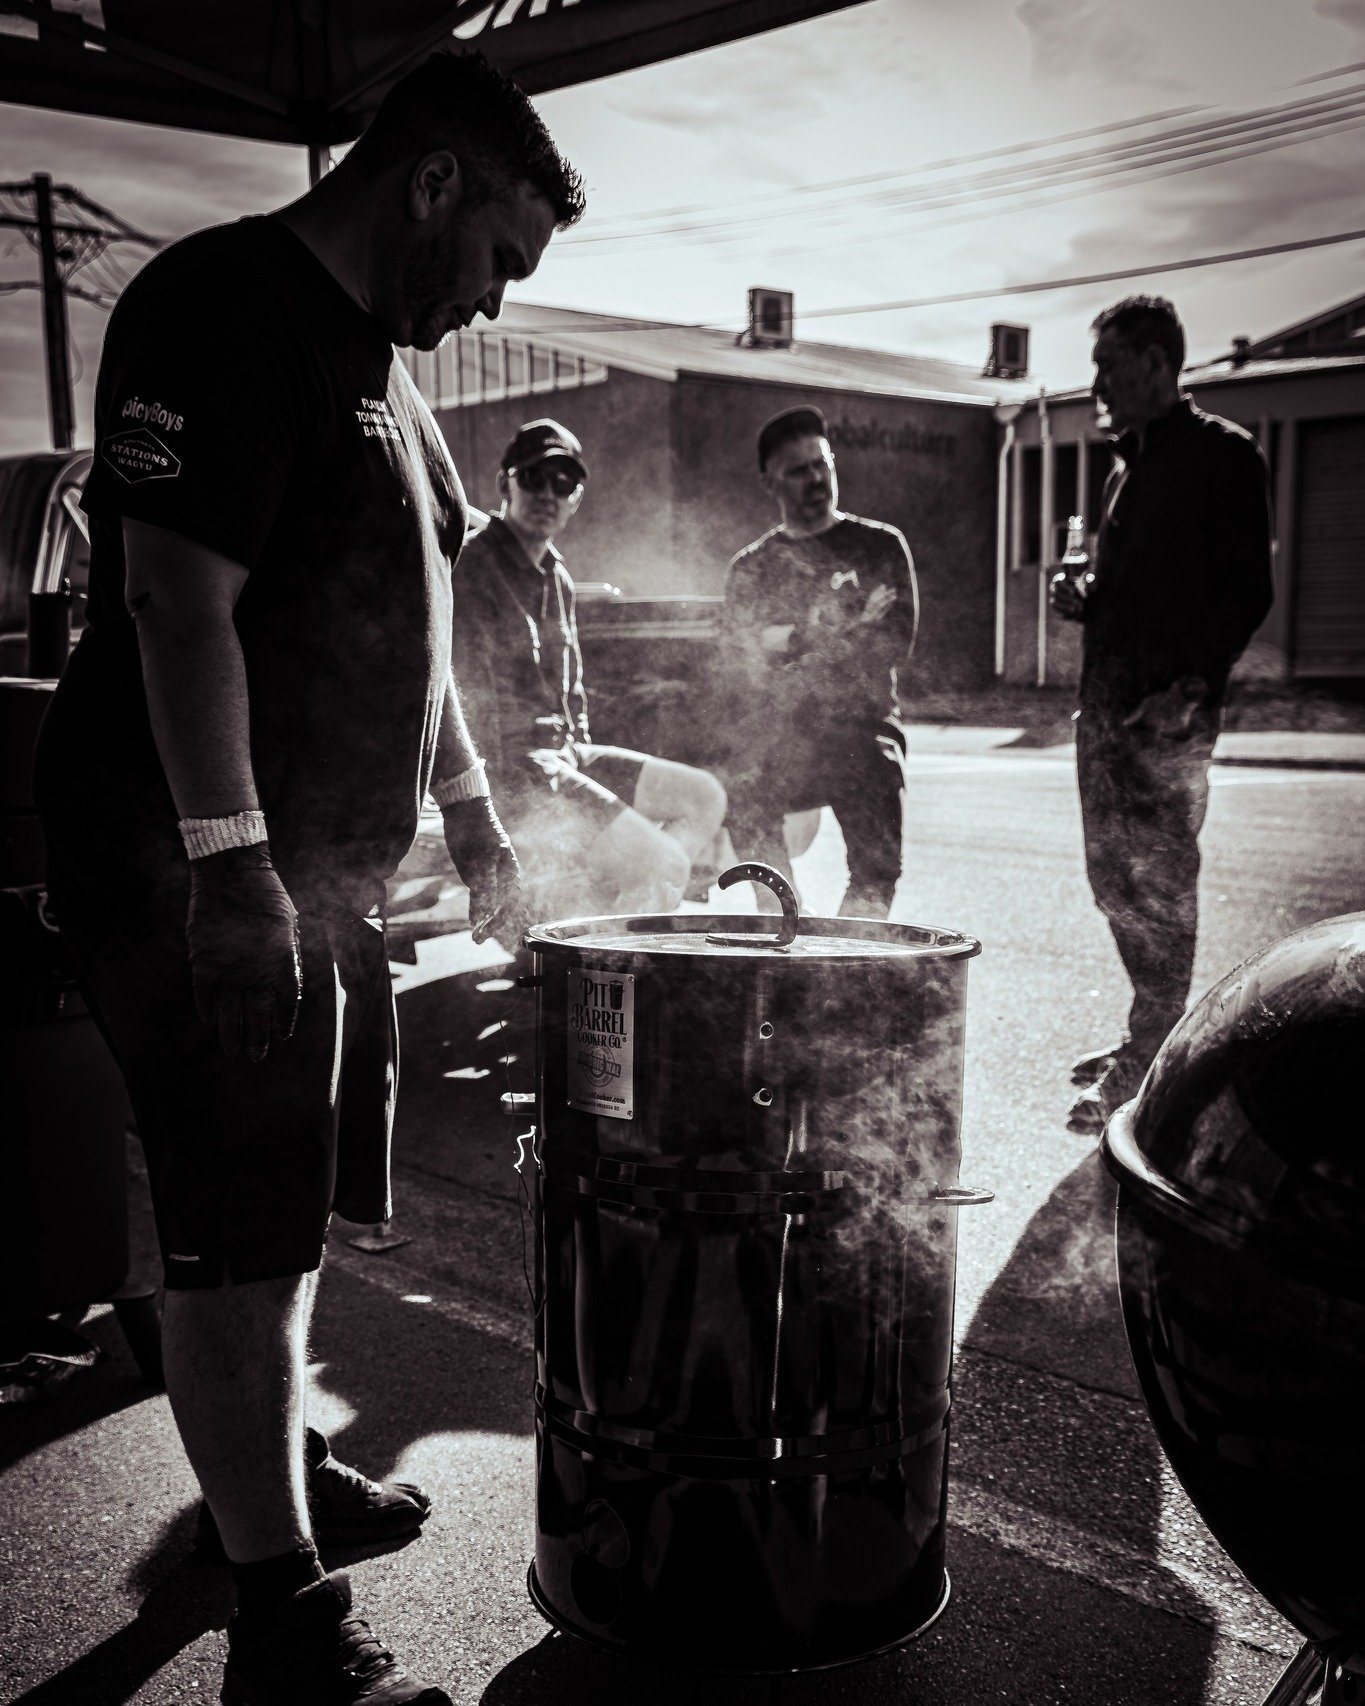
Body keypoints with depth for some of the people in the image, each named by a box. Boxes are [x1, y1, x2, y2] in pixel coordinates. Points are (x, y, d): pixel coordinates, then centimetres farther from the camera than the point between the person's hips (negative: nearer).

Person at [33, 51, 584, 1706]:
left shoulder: (376, 362, 18)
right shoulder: (223, 308, -13)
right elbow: (179, 603, -22)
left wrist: (467, 806, 21)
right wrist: (230, 865, -25)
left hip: (325, 863, 10)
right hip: (196, 868, -10)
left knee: (297, 1209, 20)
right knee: (240, 1238, -5)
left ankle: (276, 1458, 39)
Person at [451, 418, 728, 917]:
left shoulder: (557, 577, 17)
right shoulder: (472, 570, -12)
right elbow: (471, 701, -17)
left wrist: (579, 754, 9)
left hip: (560, 758, 10)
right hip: (504, 772, -10)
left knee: (704, 798, 8)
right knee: (664, 865, -18)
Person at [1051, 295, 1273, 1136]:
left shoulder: (1225, 454, -3)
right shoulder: (1128, 471, 22)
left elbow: (1249, 592, -10)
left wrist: (1198, 683, -22)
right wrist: (1083, 597, 7)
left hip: (1171, 709, -9)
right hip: (1106, 699, 9)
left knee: (1159, 879, -6)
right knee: (1115, 877, 11)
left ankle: (1149, 1064, -1)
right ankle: (1157, 1035, 23)